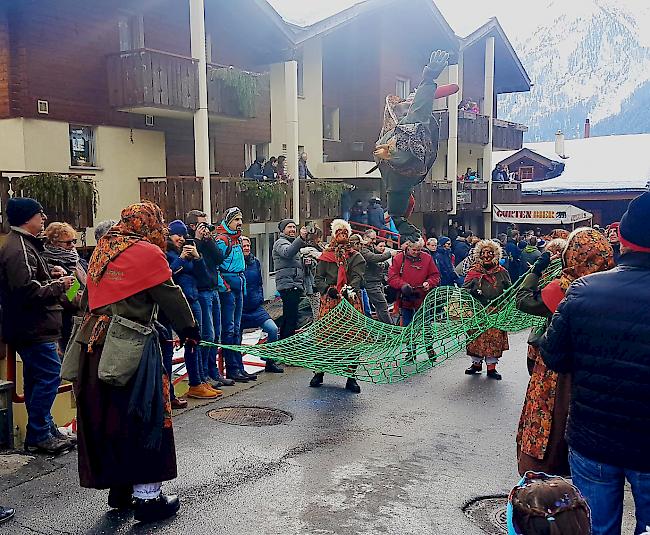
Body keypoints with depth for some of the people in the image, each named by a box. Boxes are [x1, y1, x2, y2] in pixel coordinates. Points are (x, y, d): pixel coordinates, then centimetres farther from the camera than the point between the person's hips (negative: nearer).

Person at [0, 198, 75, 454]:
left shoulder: (23, 243, 15)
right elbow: (29, 291, -26)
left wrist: (50, 273, 9)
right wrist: (59, 286, -15)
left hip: (30, 327, 11)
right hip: (34, 327, -11)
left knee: (36, 379, 15)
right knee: (49, 376, -6)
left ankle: (43, 431, 24)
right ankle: (38, 435, 2)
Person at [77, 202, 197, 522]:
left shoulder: (103, 250, 13)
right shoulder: (147, 253, -8)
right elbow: (171, 297, -5)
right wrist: (190, 330, 9)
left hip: (95, 341, 8)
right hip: (130, 348, -7)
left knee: (106, 416, 15)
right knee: (144, 418, 3)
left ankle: (119, 489, 28)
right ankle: (147, 497, 9)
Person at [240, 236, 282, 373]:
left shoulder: (255, 262, 8)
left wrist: (260, 298, 7)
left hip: (256, 307, 4)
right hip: (240, 309, -4)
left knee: (272, 329, -9)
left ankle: (270, 362, 4)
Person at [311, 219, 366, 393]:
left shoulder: (356, 257, 13)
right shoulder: (325, 256, 13)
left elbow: (358, 277, -3)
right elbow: (318, 279, 8)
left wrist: (350, 289, -23)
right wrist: (328, 289, -12)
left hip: (351, 301, 0)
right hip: (329, 300, 0)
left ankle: (351, 378, 3)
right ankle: (319, 373, 14)